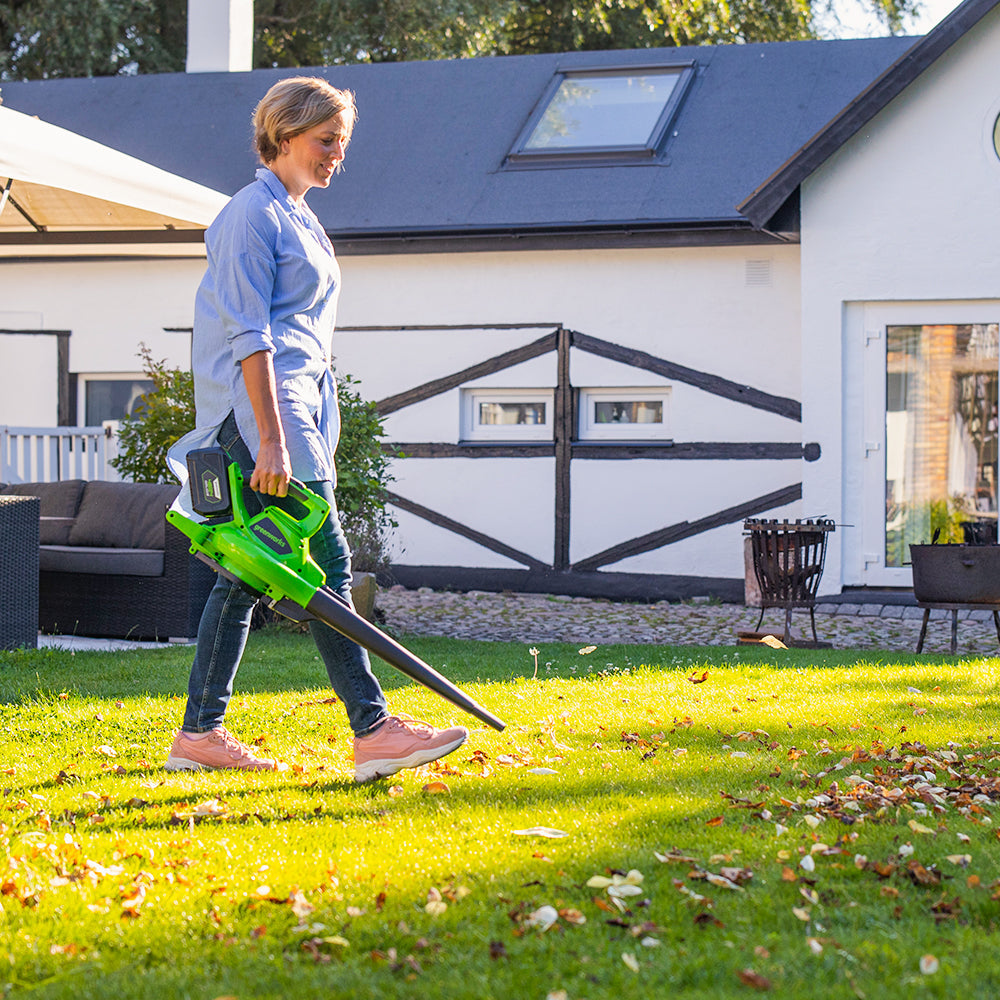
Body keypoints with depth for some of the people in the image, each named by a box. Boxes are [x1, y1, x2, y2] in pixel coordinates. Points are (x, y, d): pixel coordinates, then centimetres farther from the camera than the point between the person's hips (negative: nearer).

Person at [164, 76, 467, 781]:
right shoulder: (253, 214, -9)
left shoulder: (299, 217, 20)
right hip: (261, 404, -10)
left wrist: (307, 427, 24)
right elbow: (248, 336, -16)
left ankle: (200, 733, 13)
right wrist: (271, 440, -22)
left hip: (299, 399, 10)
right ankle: (373, 730, -12)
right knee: (327, 566, -12)